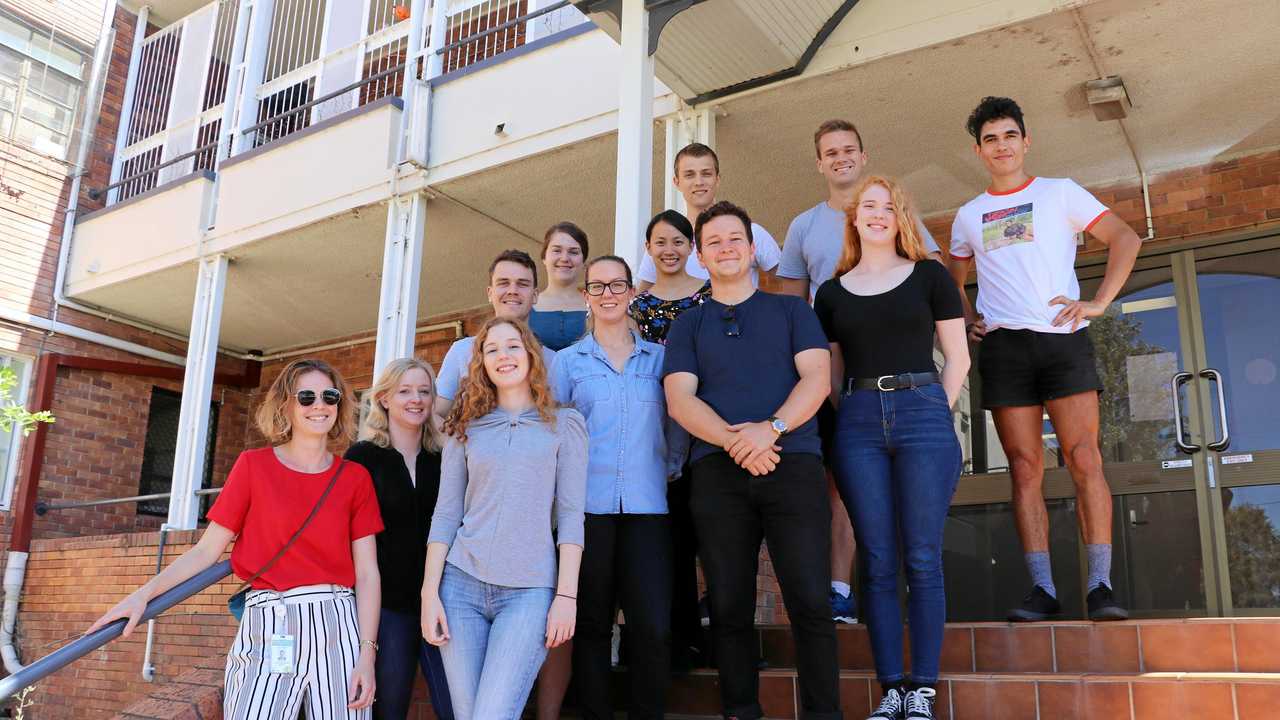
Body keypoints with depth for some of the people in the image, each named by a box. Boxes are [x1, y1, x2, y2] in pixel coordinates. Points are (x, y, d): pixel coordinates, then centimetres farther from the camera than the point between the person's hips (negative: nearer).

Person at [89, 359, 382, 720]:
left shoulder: (355, 477, 6)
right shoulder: (254, 465, 4)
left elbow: (367, 572, 2)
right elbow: (207, 549, 4)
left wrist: (367, 654, -6)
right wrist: (143, 594, -9)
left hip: (338, 626, 2)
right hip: (270, 628, -1)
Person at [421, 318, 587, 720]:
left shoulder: (564, 425, 6)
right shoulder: (467, 427, 11)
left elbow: (571, 516, 1)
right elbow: (445, 514, 8)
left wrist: (567, 595, -7)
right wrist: (430, 592, 0)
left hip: (530, 590, -2)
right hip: (461, 582, 3)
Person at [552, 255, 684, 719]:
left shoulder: (659, 357, 12)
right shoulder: (567, 360, 10)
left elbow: (677, 426, 15)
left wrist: (670, 468, 4)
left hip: (646, 506, 0)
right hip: (587, 506, 0)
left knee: (653, 628, -8)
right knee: (591, 624, 3)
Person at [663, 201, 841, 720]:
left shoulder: (792, 310, 16)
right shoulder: (686, 326, 17)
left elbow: (817, 379, 3)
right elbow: (680, 400, 4)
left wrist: (771, 429, -15)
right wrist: (732, 441, -14)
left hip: (792, 463, -1)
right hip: (717, 471, 1)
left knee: (809, 601, -7)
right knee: (730, 606, 3)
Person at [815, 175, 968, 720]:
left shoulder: (929, 276, 9)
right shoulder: (831, 293, 14)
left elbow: (957, 356, 7)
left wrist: (933, 416, 0)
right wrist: (847, 423, 4)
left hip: (922, 413, -2)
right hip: (858, 423, 2)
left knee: (922, 558, -3)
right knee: (877, 561, 1)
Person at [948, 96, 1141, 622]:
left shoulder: (1059, 192, 10)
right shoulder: (968, 216, 18)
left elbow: (1125, 239, 7)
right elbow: (952, 280, 30)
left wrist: (1099, 303, -4)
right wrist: (966, 318, 12)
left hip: (1062, 340, -2)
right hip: (1002, 347, 2)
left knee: (1084, 460, -10)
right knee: (1025, 467, -1)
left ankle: (1100, 585, -8)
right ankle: (1042, 589, -1)